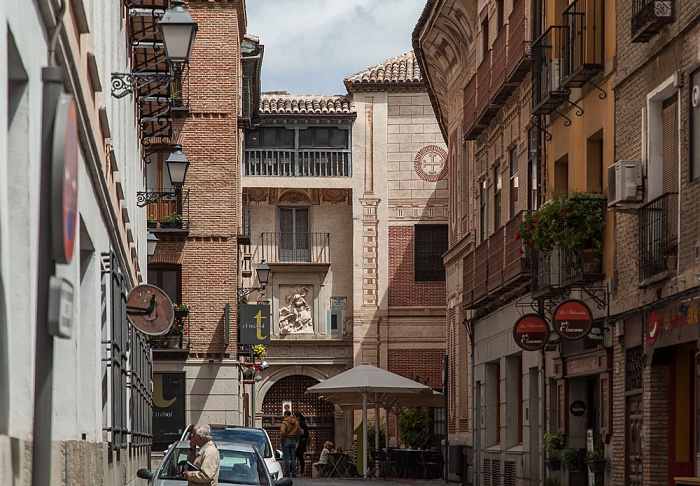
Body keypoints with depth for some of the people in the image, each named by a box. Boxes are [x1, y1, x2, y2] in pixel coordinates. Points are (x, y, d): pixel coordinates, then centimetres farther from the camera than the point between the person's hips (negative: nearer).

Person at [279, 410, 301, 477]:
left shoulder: (285, 422, -11)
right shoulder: (296, 423, 10)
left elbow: (282, 432, -21)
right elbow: (299, 432, 14)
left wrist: (281, 440, -9)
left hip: (286, 440, -6)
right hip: (293, 441, 6)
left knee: (286, 458, -2)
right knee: (293, 457, 10)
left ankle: (287, 473, -4)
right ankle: (294, 473, 9)